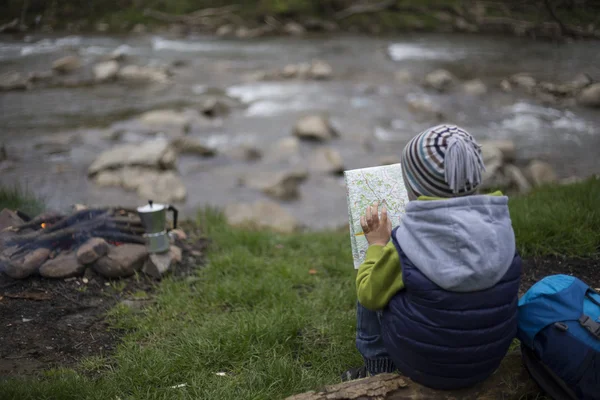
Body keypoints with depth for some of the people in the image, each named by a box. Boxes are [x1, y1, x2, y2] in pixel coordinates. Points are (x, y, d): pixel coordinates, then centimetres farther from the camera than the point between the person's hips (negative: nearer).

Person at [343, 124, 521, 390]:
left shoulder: (406, 244, -27)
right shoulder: (499, 226, -16)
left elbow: (370, 296, -10)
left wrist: (377, 244, 4)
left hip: (425, 368, -4)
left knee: (372, 285, 16)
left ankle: (378, 366, 28)